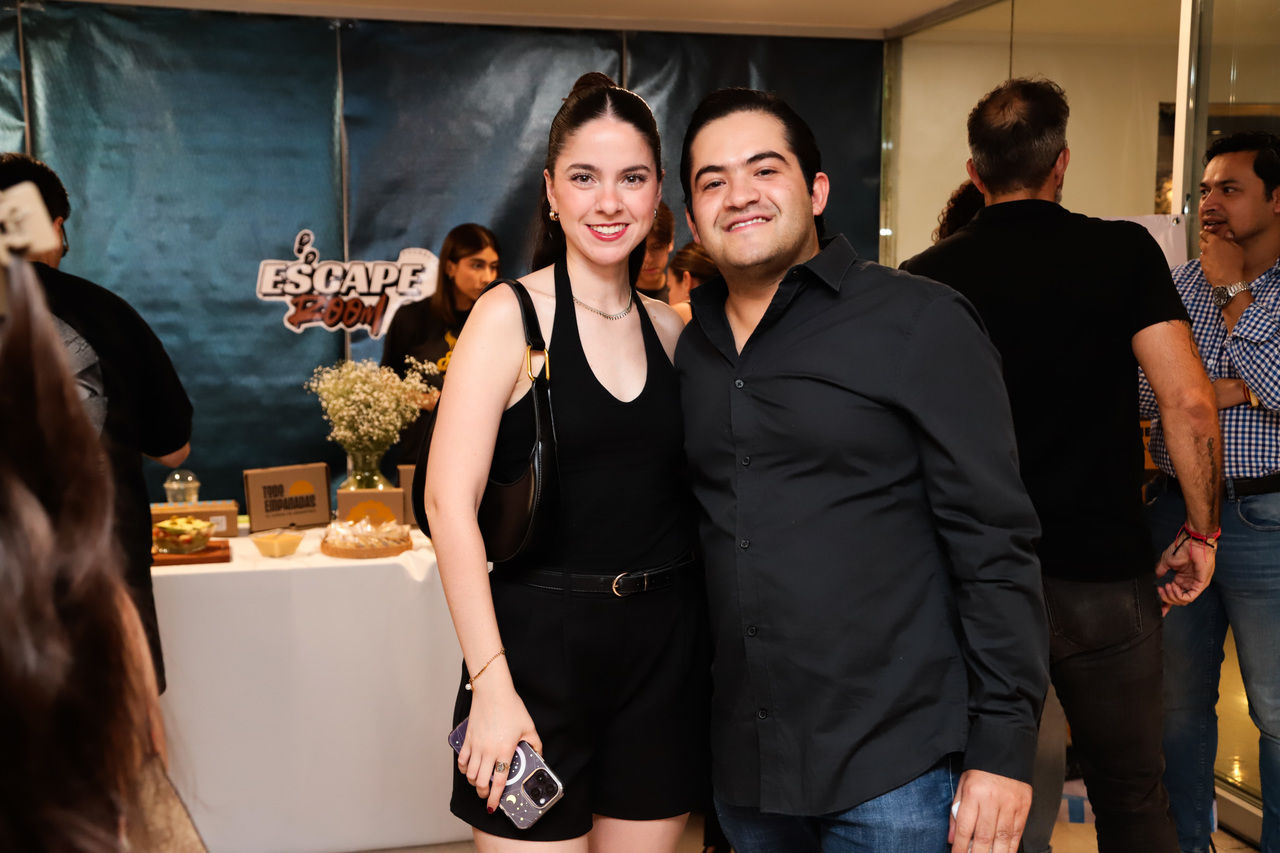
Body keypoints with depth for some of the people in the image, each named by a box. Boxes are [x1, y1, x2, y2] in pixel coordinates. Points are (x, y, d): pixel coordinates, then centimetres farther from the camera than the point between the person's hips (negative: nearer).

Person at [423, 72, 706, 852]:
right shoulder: (510, 316, -8)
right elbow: (450, 501, -14)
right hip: (541, 641, -5)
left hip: (667, 646, 5)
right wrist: (491, 685, -19)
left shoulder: (670, 328, 8)